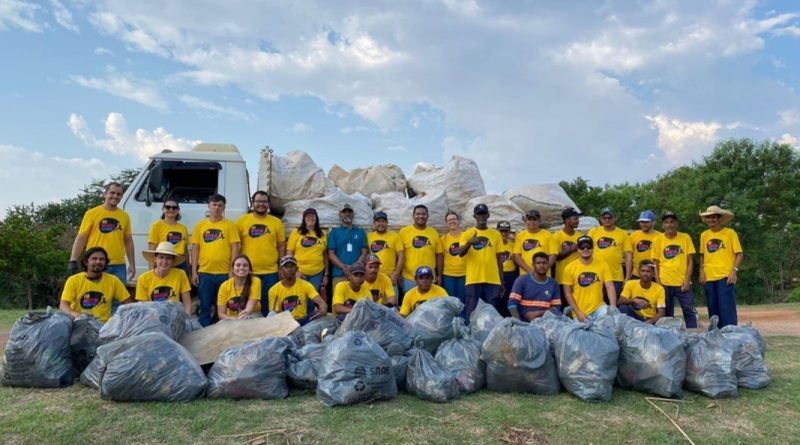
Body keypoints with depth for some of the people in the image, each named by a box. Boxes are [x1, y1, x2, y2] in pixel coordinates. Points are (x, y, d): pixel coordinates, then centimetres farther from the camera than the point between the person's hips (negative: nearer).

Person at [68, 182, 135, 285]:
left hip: (118, 266, 3)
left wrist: (132, 264, 10)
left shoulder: (125, 216, 10)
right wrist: (73, 261, -6)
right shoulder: (92, 213, 2)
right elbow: (81, 238, 1)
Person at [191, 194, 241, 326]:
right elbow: (195, 248, 8)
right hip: (204, 273, 1)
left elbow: (235, 248, 0)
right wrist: (194, 272, 3)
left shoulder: (230, 225, 3)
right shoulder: (200, 225, 9)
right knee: (205, 307, 7)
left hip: (224, 273, -1)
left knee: (223, 307, 7)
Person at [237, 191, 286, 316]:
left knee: (268, 306, 10)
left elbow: (281, 246, 9)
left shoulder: (277, 222, 4)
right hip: (247, 272, 0)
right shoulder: (242, 221, 2)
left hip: (270, 272, 1)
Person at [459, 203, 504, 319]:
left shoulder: (496, 234, 9)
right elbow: (461, 254, -10)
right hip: (473, 280, -2)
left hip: (493, 280, 2)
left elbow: (499, 259, 11)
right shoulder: (467, 234, 4)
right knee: (472, 311, 2)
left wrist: (502, 281, 9)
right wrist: (469, 242, -30)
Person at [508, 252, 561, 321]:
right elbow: (512, 303, -5)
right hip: (523, 322, -1)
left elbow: (556, 307, 7)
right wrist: (518, 322, -18)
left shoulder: (554, 284, 11)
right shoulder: (522, 280, 1)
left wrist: (540, 313, -10)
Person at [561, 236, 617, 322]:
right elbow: (568, 292, 0)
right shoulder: (570, 268, -3)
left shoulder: (603, 265, 1)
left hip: (599, 309, 0)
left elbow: (610, 287, -3)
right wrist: (578, 312, -7)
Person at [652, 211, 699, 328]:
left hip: (683, 283, 0)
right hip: (665, 283, 0)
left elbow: (690, 260, 2)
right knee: (667, 314, 8)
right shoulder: (658, 240, 2)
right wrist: (658, 283, -4)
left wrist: (687, 280, -7)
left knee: (690, 311, 0)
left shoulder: (685, 238, 2)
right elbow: (656, 264, 3)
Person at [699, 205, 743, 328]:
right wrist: (701, 271, 5)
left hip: (725, 277, -4)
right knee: (713, 310, 9)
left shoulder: (730, 233, -1)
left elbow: (740, 254, -2)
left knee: (727, 308, -8)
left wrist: (734, 271, -13)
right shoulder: (704, 235, 11)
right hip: (709, 278, 4)